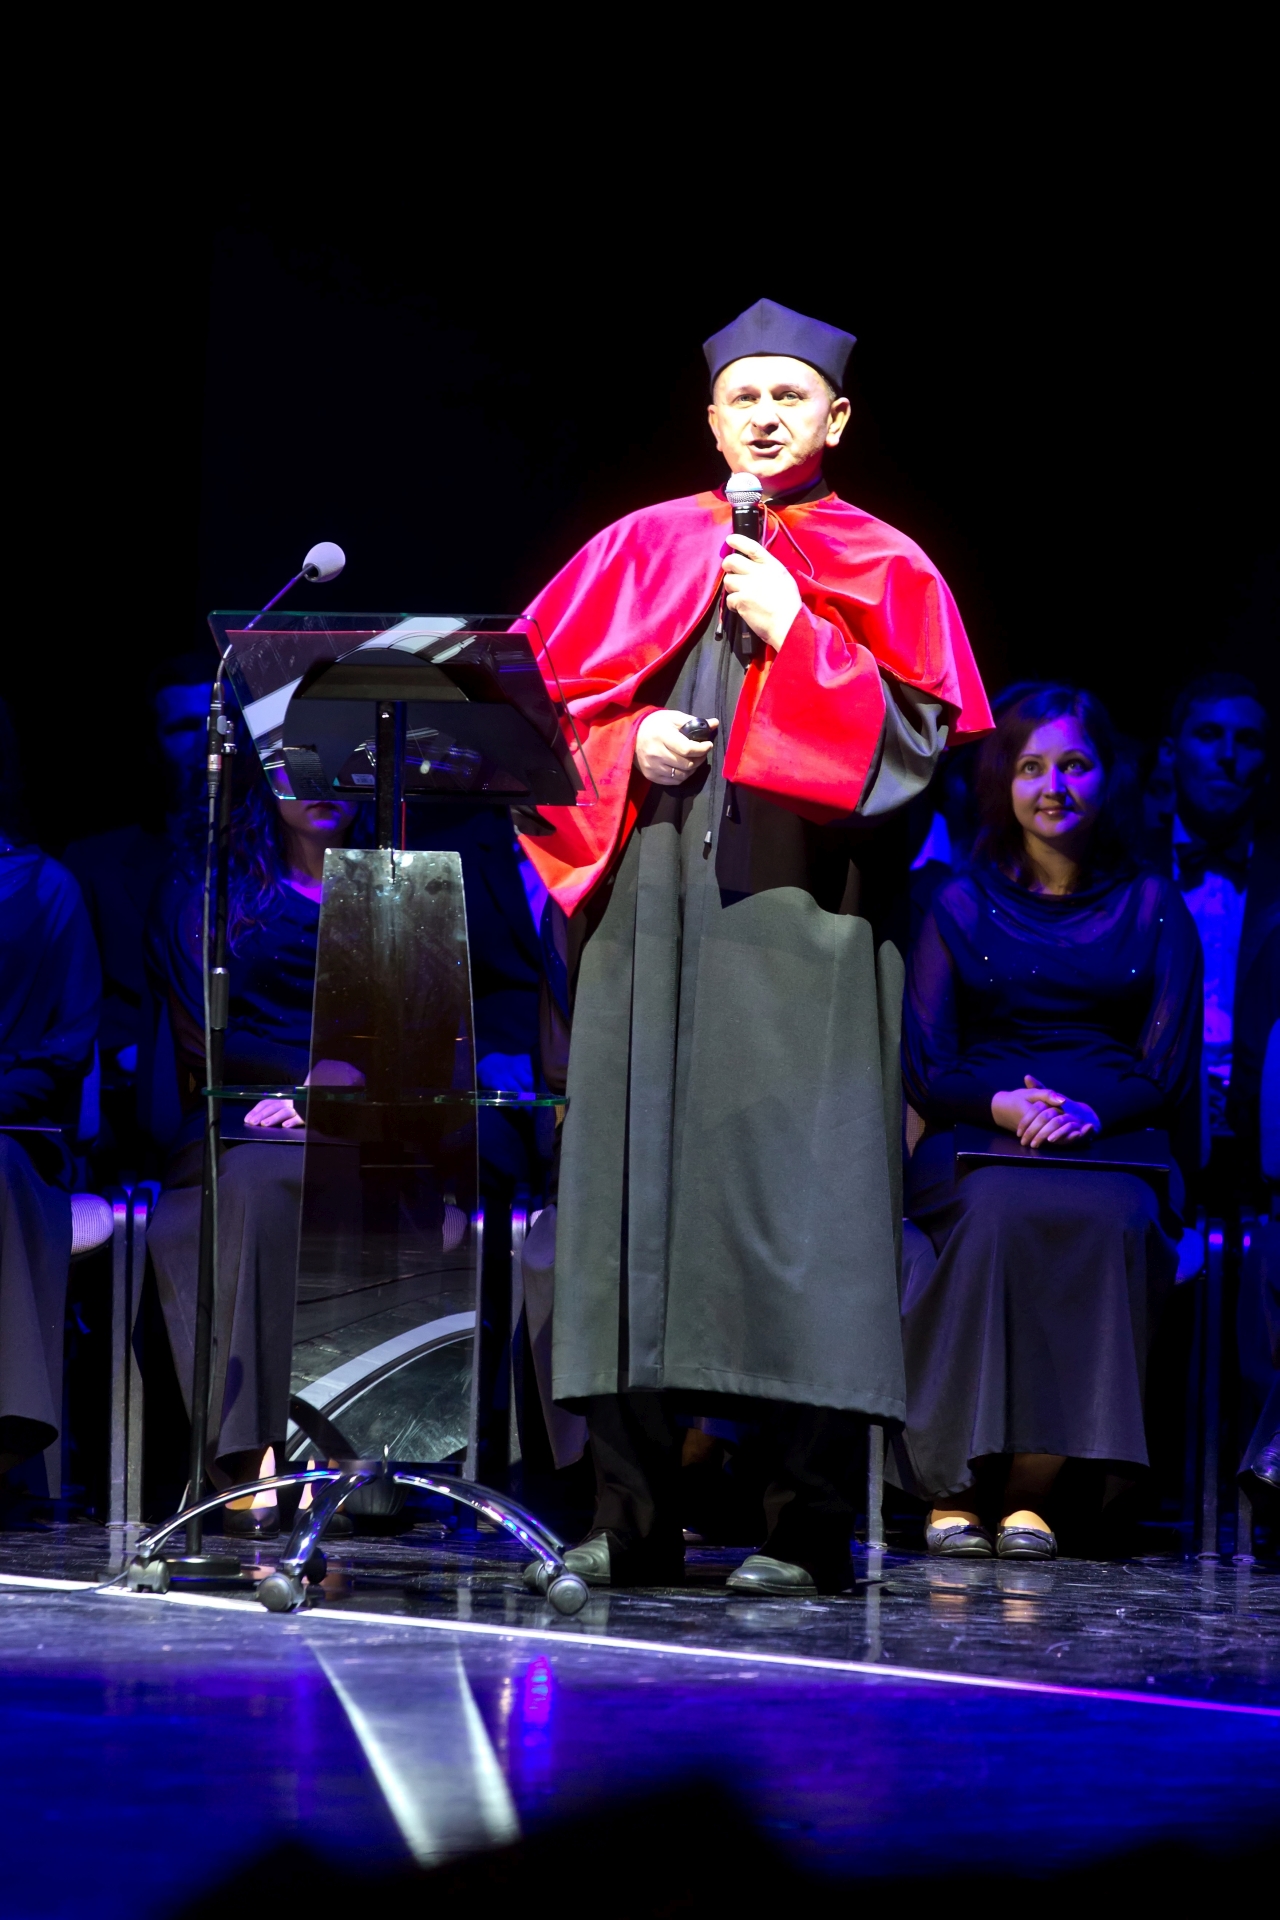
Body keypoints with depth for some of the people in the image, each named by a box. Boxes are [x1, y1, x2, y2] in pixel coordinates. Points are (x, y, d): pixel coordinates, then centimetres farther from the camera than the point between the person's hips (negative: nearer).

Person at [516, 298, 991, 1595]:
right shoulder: (641, 552, 15)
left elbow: (916, 738, -3)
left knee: (791, 1190, -10)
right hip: (650, 913, 3)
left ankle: (806, 1526, -8)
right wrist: (628, 743, -6)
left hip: (798, 917, -3)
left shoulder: (881, 572, 7)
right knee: (639, 1173, 0)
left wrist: (796, 635, -11)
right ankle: (632, 1522, 4)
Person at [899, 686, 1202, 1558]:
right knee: (999, 1214, -37)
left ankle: (1033, 1487, -35)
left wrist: (1088, 1111, -15)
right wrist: (1006, 1105, -15)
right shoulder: (961, 906, 15)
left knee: (1110, 1220, -37)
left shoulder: (1152, 905, 15)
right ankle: (957, 1480, -33)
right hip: (976, 1139, 0)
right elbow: (924, 1067, 6)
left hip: (1114, 1144, 0)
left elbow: (1168, 1062, 6)